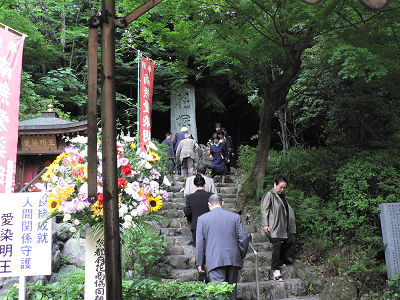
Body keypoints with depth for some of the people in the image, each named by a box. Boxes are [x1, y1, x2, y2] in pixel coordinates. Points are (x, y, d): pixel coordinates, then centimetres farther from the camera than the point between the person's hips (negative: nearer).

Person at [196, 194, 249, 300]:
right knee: (232, 290, 13)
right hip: (234, 259, 3)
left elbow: (199, 242, 2)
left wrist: (199, 263, 8)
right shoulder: (235, 217, 8)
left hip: (214, 261, -3)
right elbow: (244, 238, 6)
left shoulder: (202, 218, 4)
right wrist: (241, 256, 17)